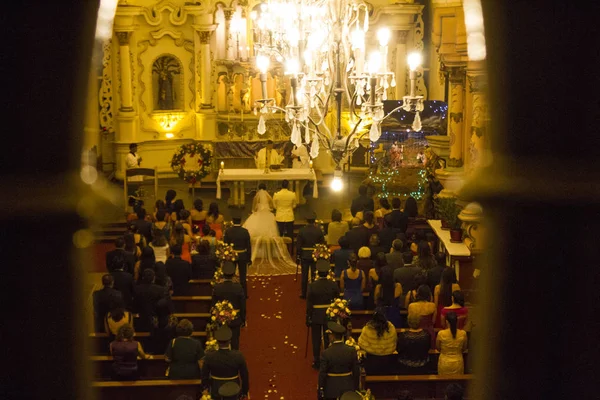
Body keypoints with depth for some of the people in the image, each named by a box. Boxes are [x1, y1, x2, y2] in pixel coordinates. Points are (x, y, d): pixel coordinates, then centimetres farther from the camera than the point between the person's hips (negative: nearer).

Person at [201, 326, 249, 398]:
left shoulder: (209, 356, -22)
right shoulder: (238, 356, -22)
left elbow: (204, 375, -8)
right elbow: (245, 376, -11)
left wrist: (206, 388, 11)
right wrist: (245, 391, 6)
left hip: (216, 390, 0)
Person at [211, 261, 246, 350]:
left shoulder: (216, 288, -15)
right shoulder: (238, 288, -17)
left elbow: (213, 306, -5)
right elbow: (243, 306, -9)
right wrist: (243, 320, 6)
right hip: (235, 320, 0)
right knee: (234, 342, 12)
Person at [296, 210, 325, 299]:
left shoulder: (301, 231, -13)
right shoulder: (319, 230, -11)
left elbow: (298, 246, -10)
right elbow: (323, 244, -5)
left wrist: (300, 255, 4)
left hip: (304, 256, 0)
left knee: (304, 275, 11)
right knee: (314, 275, 10)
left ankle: (303, 293, 17)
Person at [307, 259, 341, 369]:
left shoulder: (312, 286, -15)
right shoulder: (333, 285, -11)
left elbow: (309, 304, -10)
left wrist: (308, 318, -1)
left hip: (316, 316, -2)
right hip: (329, 316, 2)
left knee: (316, 340, 10)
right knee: (328, 339, 14)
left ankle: (316, 361, 16)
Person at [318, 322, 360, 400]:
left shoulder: (325, 353, -15)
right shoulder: (351, 350, -9)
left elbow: (322, 374, -10)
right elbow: (356, 371, -2)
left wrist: (320, 391, 0)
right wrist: (356, 388, 10)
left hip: (331, 389, -2)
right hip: (348, 388, 2)